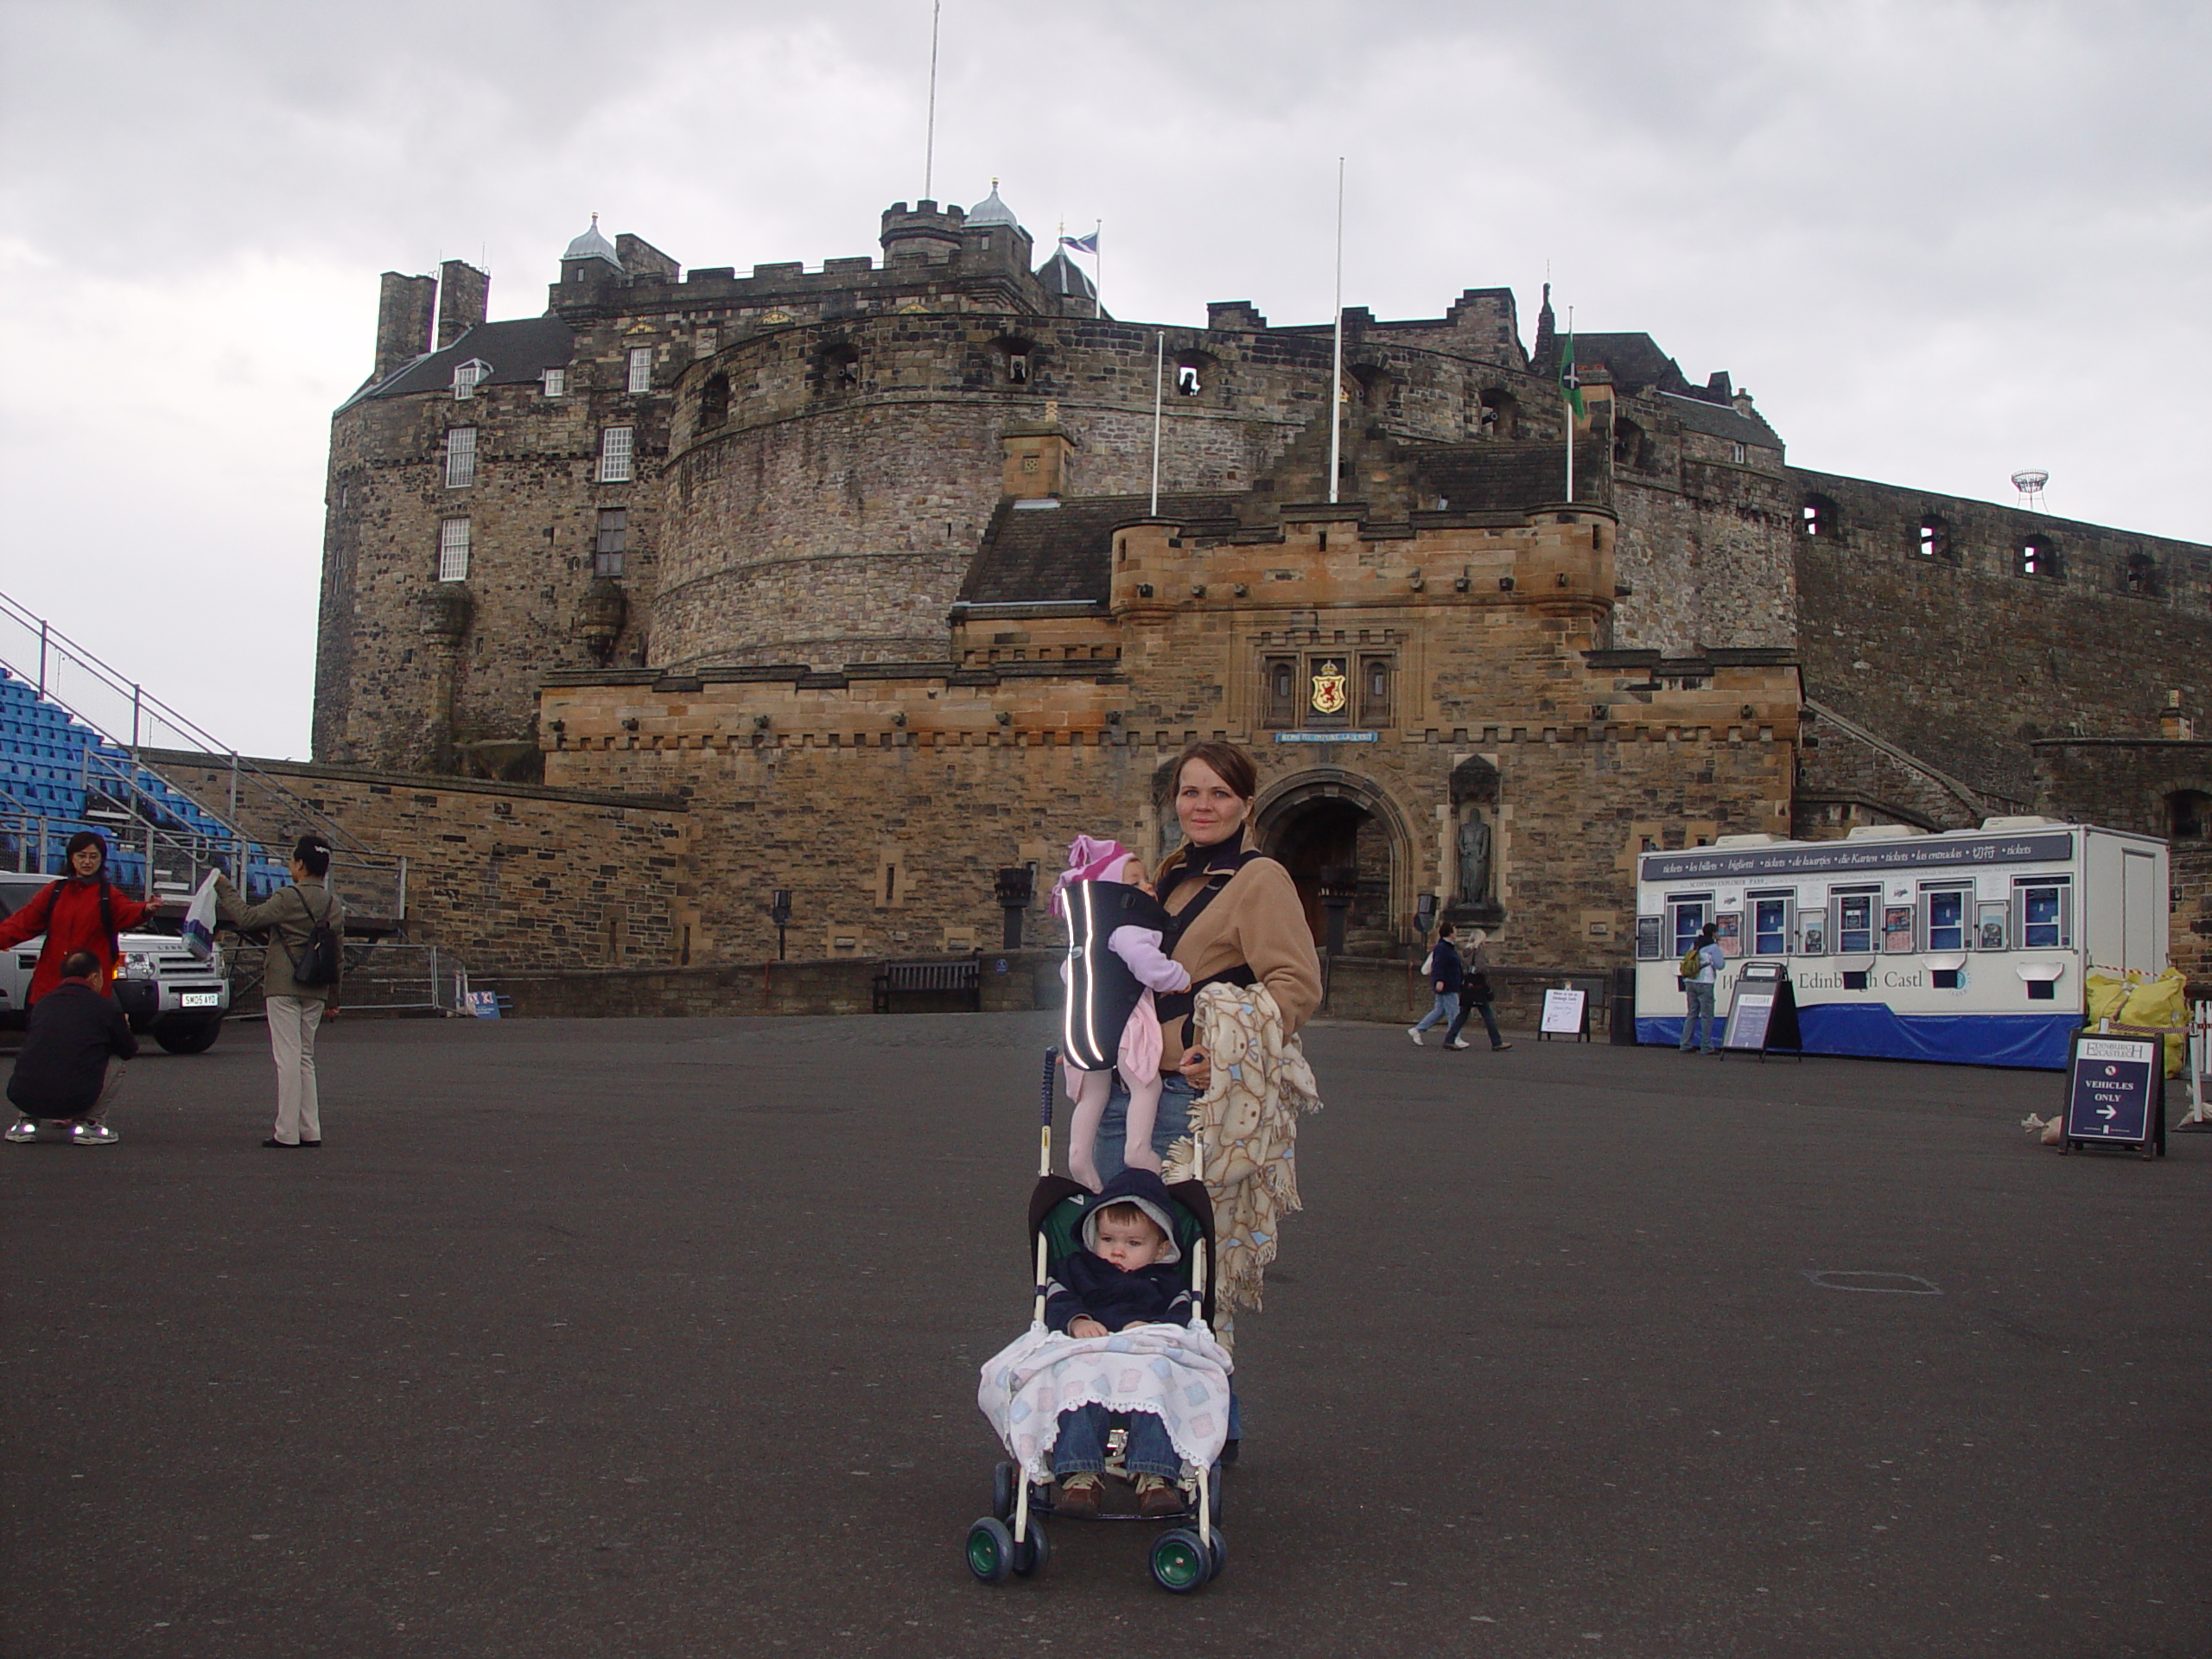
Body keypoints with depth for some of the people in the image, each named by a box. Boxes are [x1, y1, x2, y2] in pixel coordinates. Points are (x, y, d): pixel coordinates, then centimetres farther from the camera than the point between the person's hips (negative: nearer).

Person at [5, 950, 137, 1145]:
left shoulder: (43, 1004, 19)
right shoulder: (105, 1006, 5)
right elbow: (130, 1050, 17)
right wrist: (123, 1029, 40)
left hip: (23, 1098, 5)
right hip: (73, 1100, -5)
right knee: (119, 1059, 18)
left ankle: (27, 1122, 18)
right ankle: (89, 1123, 7)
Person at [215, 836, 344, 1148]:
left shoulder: (287, 899, -11)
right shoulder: (334, 905, 9)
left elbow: (248, 918, -8)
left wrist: (225, 889, 5)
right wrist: (332, 1000, 18)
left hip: (284, 987, -6)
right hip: (316, 992, 6)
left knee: (288, 1057, -5)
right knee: (305, 1057, 13)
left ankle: (287, 1132, -4)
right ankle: (310, 1130, 12)